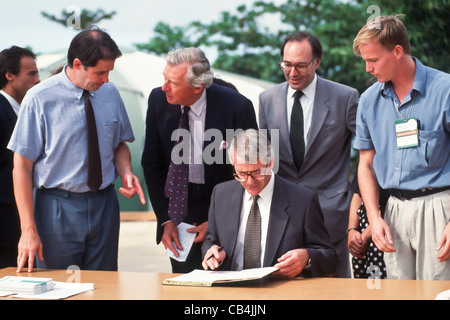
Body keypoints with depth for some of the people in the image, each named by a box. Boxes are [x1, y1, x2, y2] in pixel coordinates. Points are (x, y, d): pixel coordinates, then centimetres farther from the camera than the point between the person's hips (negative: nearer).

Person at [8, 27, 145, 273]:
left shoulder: (110, 93, 3)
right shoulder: (40, 99, -11)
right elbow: (22, 166, -10)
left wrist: (126, 172, -6)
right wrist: (29, 230, -15)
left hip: (104, 205, 4)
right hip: (58, 209, -4)